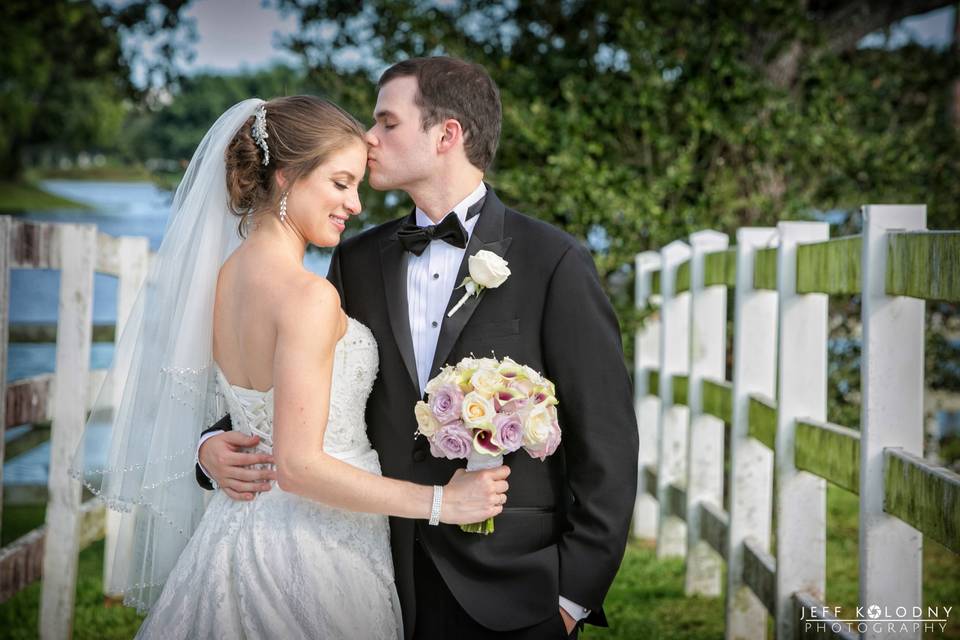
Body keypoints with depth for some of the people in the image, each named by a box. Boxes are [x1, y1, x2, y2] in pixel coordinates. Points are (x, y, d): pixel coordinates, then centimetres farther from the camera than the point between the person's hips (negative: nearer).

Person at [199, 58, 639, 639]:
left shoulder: (554, 263, -5)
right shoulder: (357, 261, 9)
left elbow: (606, 443, -6)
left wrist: (577, 593, -9)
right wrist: (219, 442, -3)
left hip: (510, 591, -4)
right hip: (390, 584, 4)